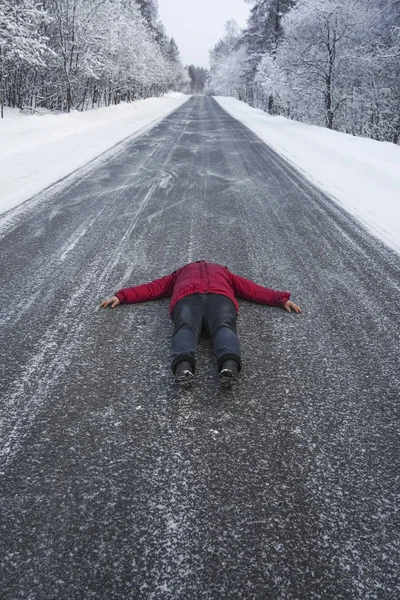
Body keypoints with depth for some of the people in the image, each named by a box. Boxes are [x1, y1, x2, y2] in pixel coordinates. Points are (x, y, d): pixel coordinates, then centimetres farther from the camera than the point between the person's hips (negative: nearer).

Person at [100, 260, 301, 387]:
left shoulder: (181, 273, 44)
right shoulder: (225, 272, 44)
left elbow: (152, 288, 38)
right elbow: (255, 290, 36)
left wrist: (121, 296, 39)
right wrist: (282, 298, 37)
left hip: (187, 297, 0)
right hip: (220, 296, 0)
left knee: (185, 328, -25)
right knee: (224, 328, -25)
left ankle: (183, 365, -59)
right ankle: (230, 364, -59)